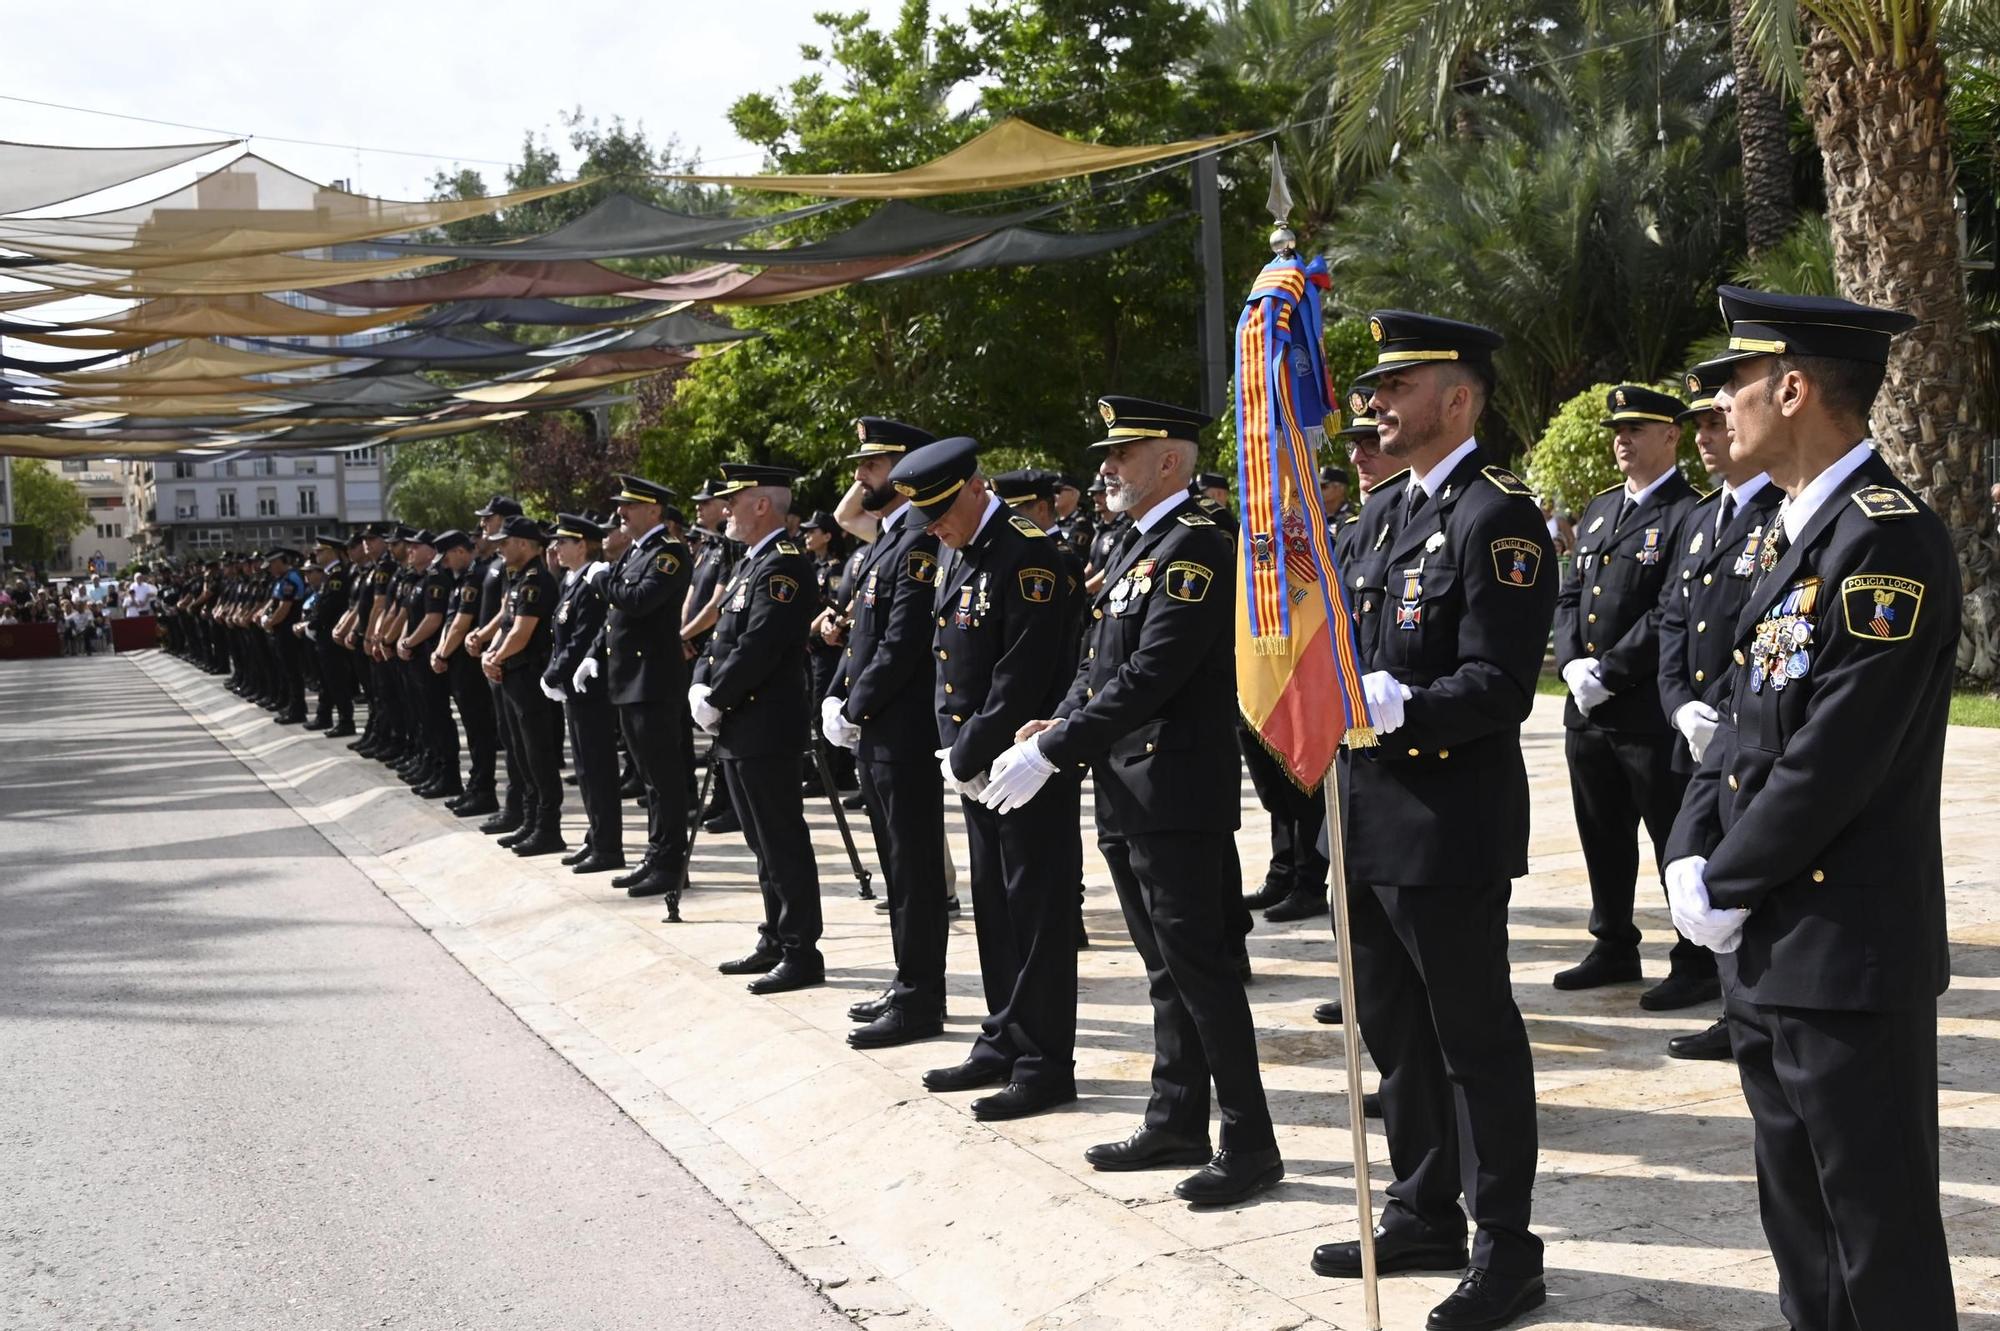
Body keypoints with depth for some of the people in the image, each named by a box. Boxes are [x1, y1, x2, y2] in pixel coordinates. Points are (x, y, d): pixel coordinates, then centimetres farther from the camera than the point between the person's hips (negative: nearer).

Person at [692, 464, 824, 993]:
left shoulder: (784, 562, -15)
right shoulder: (750, 561, 17)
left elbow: (758, 646, -21)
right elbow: (724, 635, 18)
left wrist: (716, 699, -14)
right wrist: (700, 687, 3)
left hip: (765, 727, -10)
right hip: (740, 729, 10)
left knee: (783, 842, -5)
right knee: (764, 843, 16)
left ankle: (801, 953, 0)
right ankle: (775, 941, 24)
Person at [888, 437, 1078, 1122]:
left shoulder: (1028, 554, -16)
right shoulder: (956, 558, 13)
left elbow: (1023, 675, -20)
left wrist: (972, 753, -16)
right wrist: (954, 752, 6)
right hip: (976, 765, 9)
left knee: (1038, 912, -2)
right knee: (994, 909, 15)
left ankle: (1044, 1065, 5)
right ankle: (1003, 1045, 26)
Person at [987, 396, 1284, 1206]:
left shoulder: (1194, 548, -15)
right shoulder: (1140, 548, 17)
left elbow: (1149, 676, -22)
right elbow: (1102, 662, 18)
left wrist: (1050, 752, -22)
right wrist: (1057, 726, 0)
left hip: (1176, 796, -10)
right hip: (1130, 794, 10)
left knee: (1198, 963, -6)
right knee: (1165, 967, 15)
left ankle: (1250, 1142, 2)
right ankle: (1177, 1124, 24)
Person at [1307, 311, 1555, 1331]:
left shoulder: (1497, 518, -13)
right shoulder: (1382, 513, 15)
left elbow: (1499, 685, -19)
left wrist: (1394, 707, -30)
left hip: (1450, 823, -9)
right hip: (1369, 815, 9)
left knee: (1475, 1039, 1)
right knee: (1394, 1030, 18)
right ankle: (1424, 1216, 32)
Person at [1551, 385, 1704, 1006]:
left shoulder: (1688, 515, -9)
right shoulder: (1600, 509, 16)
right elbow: (1569, 595, 14)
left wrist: (1609, 674, -17)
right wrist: (1573, 663, -3)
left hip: (1651, 714, -7)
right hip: (1587, 710, 8)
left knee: (1676, 840, 1)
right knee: (1603, 837, 16)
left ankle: (1697, 963, 10)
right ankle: (1615, 948, 28)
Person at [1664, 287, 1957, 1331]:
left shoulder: (1890, 538, -18)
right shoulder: (1790, 532, 13)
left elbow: (1837, 755, -22)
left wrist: (1728, 883, -13)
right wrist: (1690, 854, 1)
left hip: (1848, 955, -9)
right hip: (1766, 944, 9)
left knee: (1879, 1238, 2)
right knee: (1796, 1212, 19)